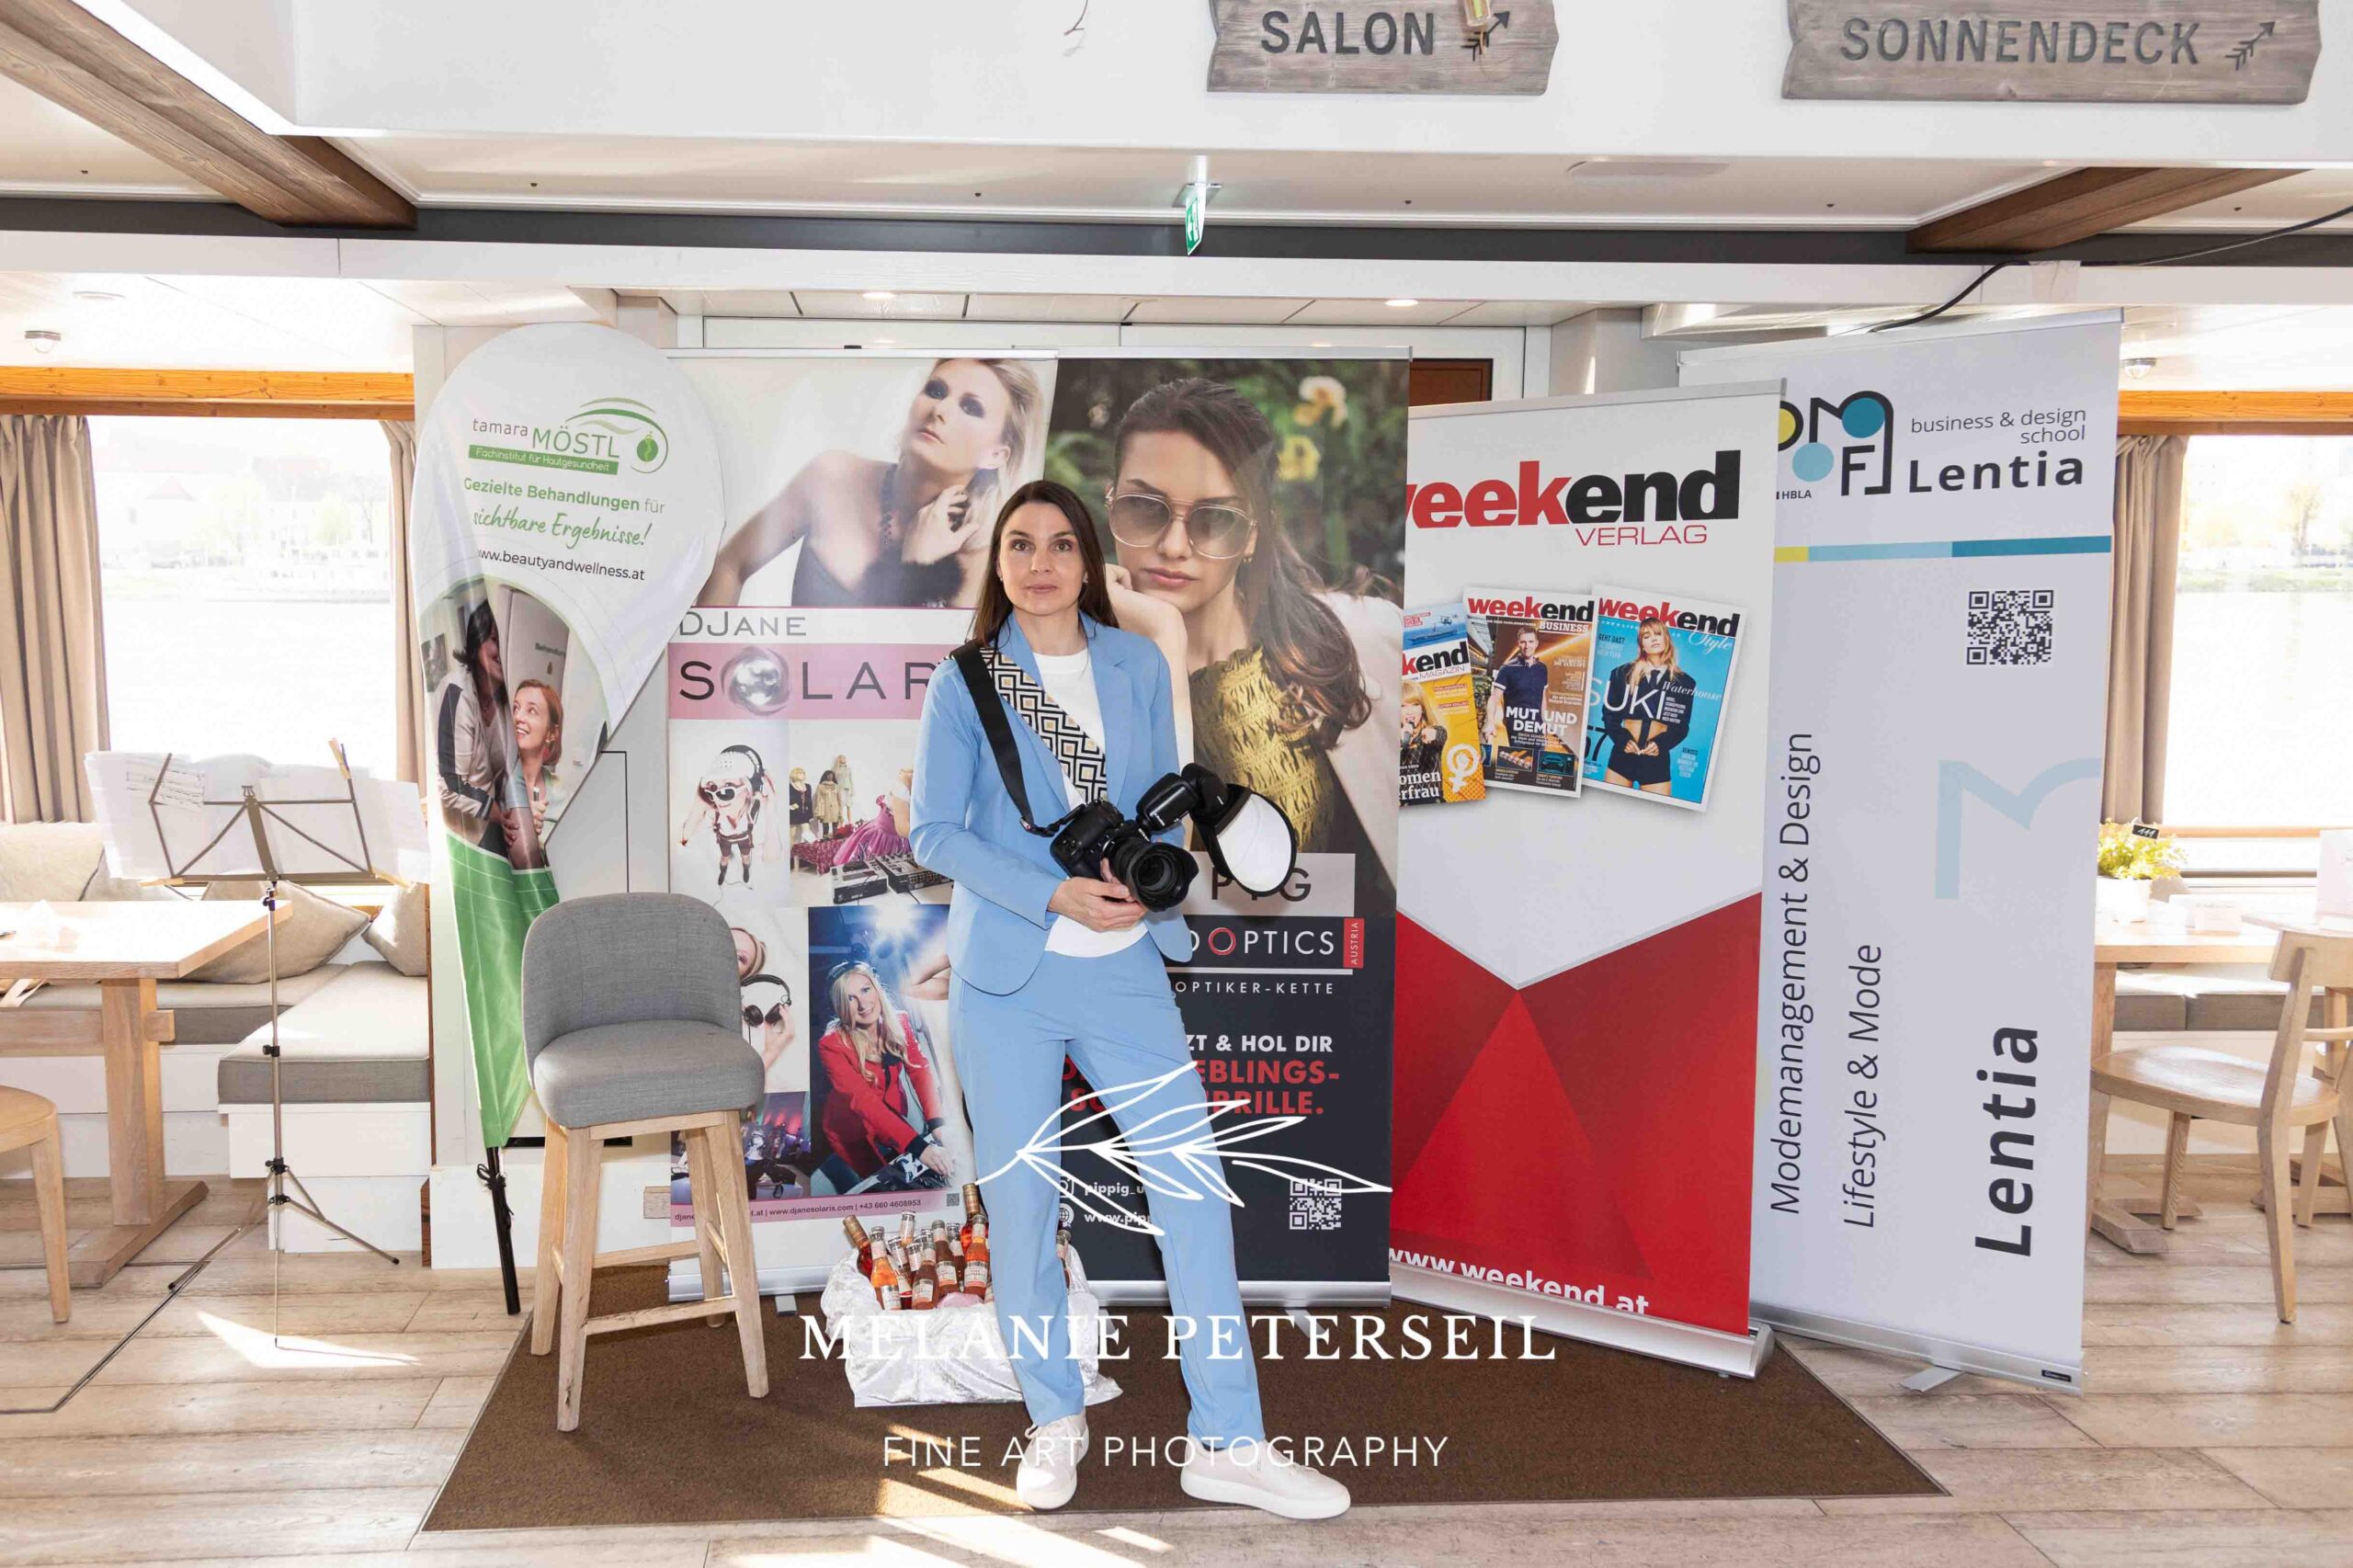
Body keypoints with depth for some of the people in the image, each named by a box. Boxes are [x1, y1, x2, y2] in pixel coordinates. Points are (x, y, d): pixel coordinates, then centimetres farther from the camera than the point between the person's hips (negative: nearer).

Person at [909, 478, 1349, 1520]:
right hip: (1007, 972, -1)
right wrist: (1055, 896, -15)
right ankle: (1054, 1418, 27)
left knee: (1194, 1183, -3)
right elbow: (935, 833, -4)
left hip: (1125, 967, 2)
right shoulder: (965, 682, 0)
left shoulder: (1139, 666, 7)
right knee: (1019, 1200, 6)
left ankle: (1226, 1444, 8)